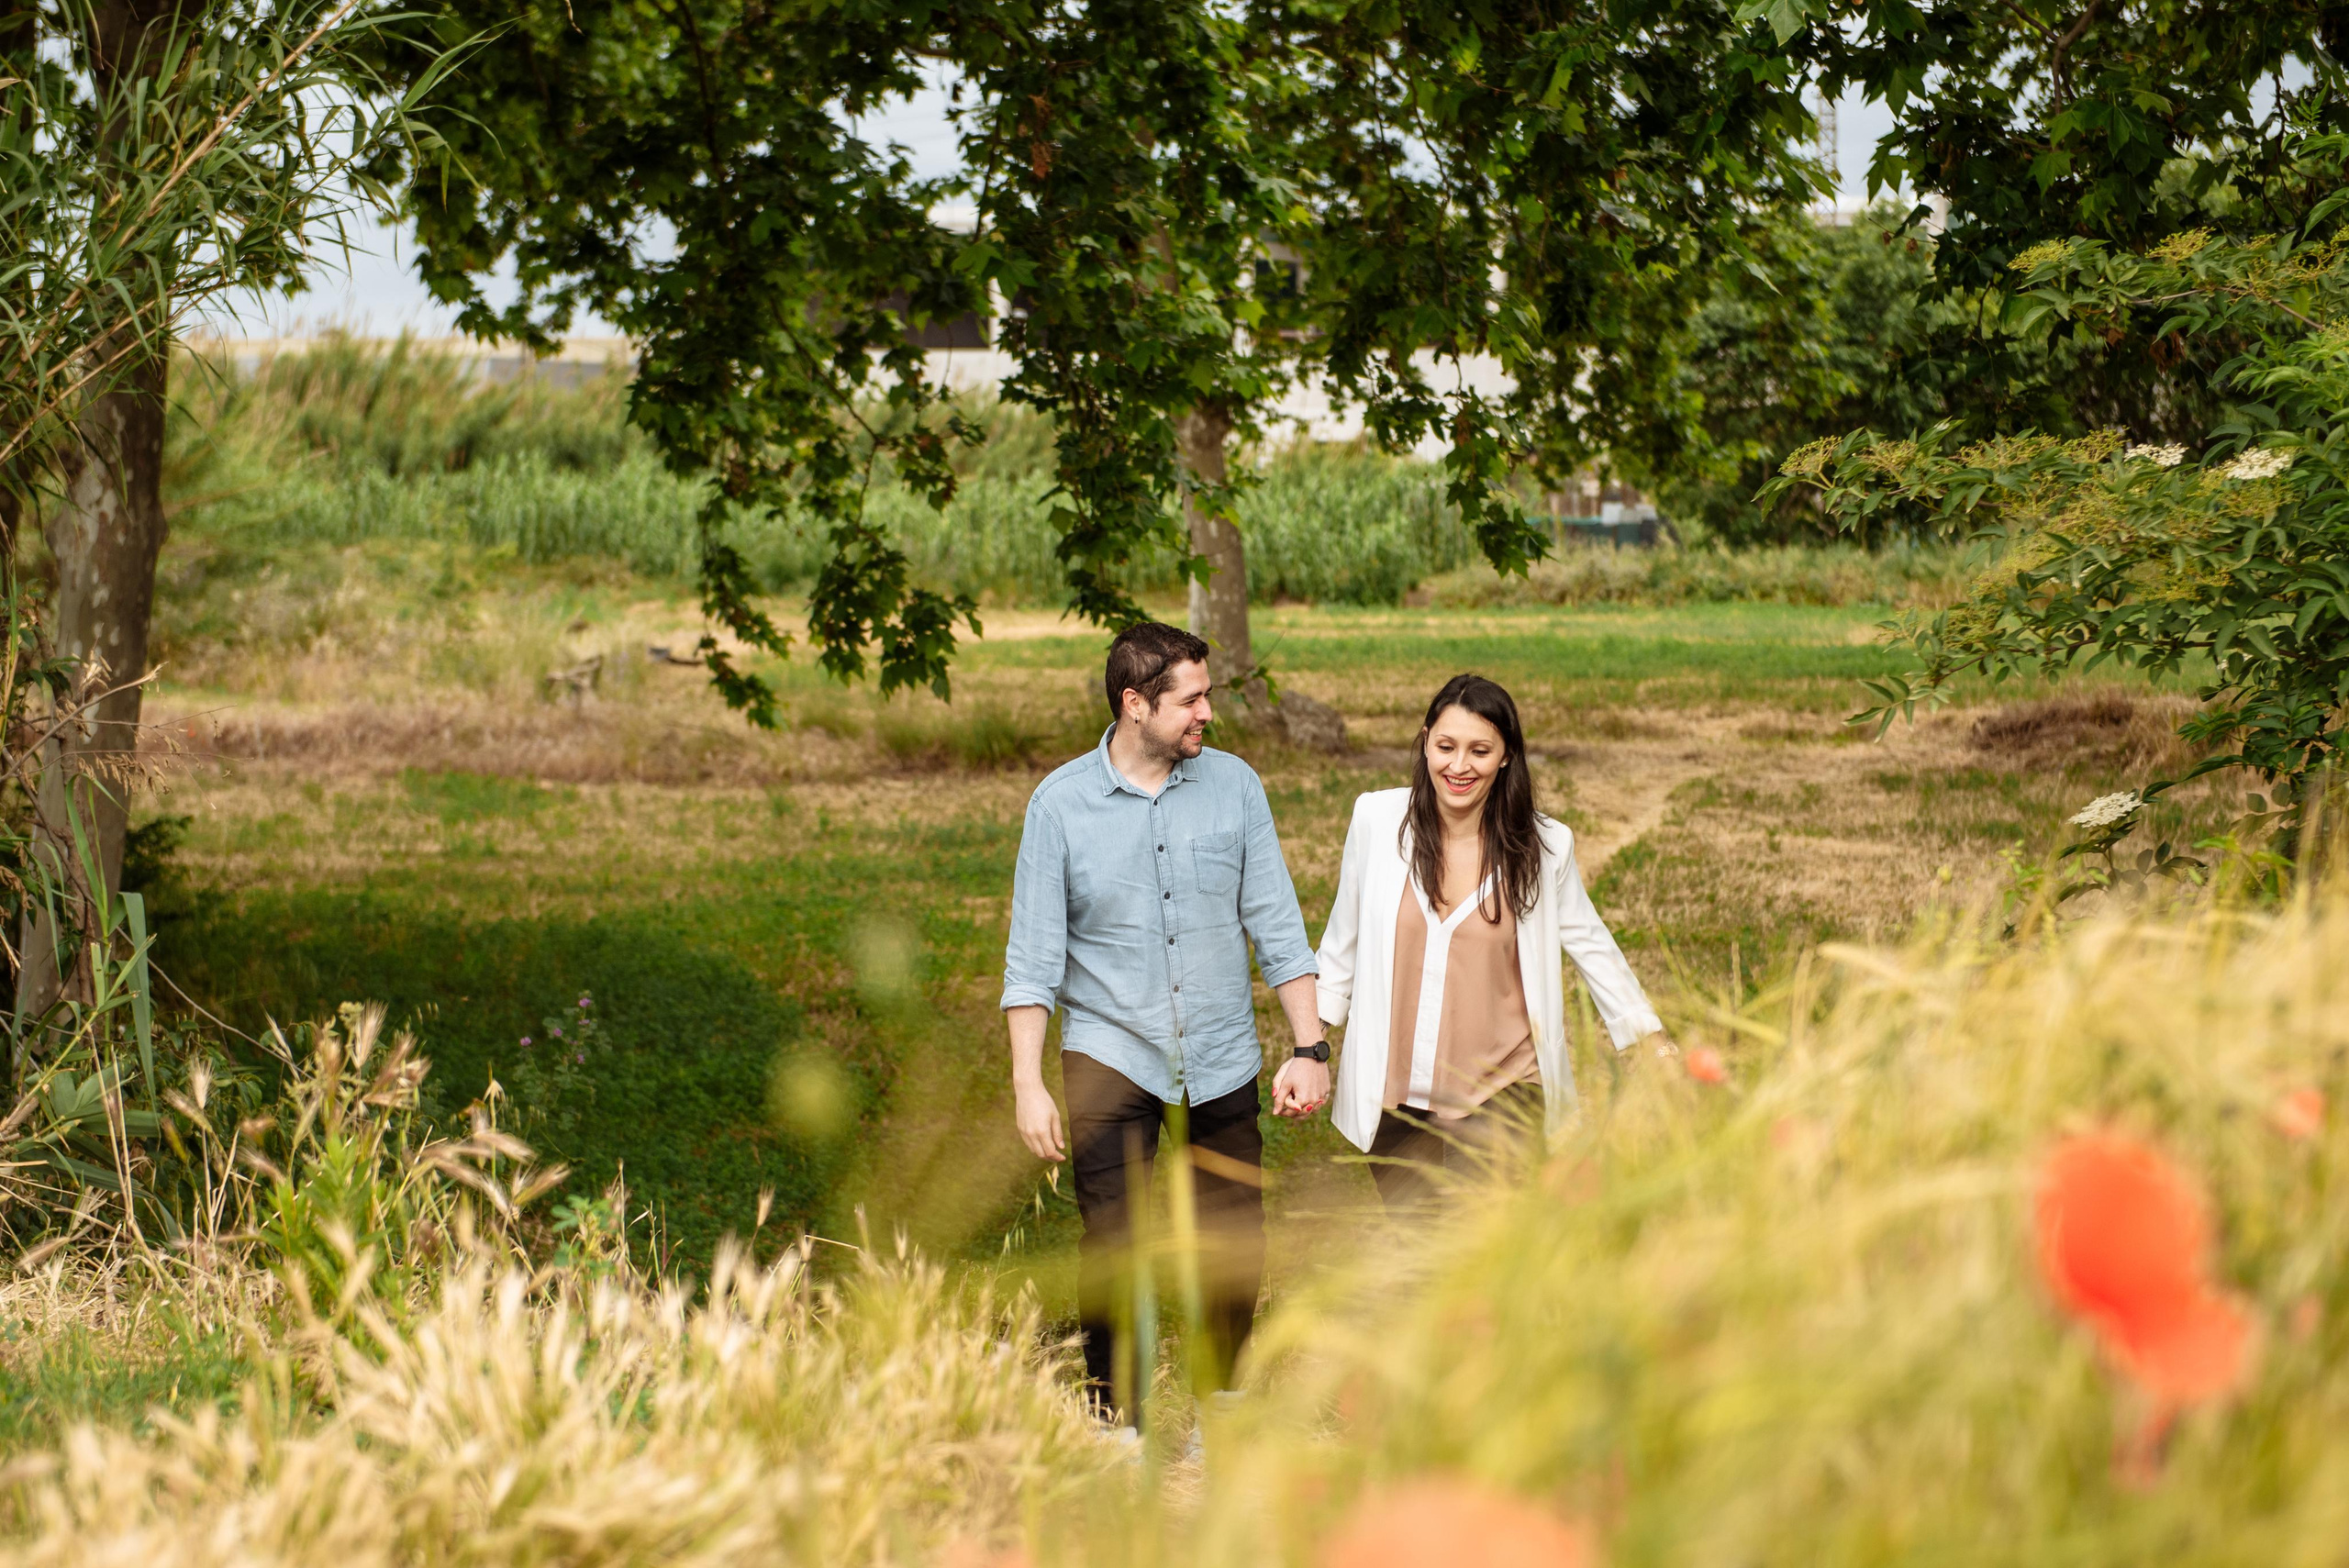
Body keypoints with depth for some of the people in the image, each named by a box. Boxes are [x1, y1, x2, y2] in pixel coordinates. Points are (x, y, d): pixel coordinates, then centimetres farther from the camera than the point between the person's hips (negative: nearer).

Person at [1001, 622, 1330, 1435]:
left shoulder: (1232, 784, 1)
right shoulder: (1061, 803, -4)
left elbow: (1277, 925, 5)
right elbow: (1032, 957, -2)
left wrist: (1309, 1048, 1)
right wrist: (1027, 1084, -8)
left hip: (1223, 1057, 2)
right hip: (1111, 1050, -2)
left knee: (1233, 1251, 5)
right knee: (1112, 1246, -9)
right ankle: (1115, 1422, 2)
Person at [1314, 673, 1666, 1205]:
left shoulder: (1543, 845, -6)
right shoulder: (1377, 819, -3)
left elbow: (1590, 942, 9)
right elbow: (1344, 940, 10)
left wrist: (1651, 1041, 13)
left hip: (1497, 1094, -2)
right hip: (1393, 1095, 2)